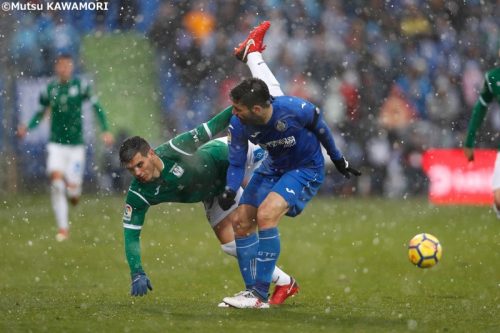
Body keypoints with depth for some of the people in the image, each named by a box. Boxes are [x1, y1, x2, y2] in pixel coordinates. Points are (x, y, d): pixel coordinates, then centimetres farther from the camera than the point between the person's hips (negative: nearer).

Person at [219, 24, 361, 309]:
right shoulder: (238, 125, -18)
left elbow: (320, 126, -10)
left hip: (307, 169, -6)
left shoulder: (294, 109, -31)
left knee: (265, 215, -25)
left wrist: (338, 159, 4)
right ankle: (253, 289, 9)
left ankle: (260, 295, -21)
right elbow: (237, 163, -6)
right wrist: (230, 191, -26)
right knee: (240, 221, -2)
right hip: (274, 167, 6)